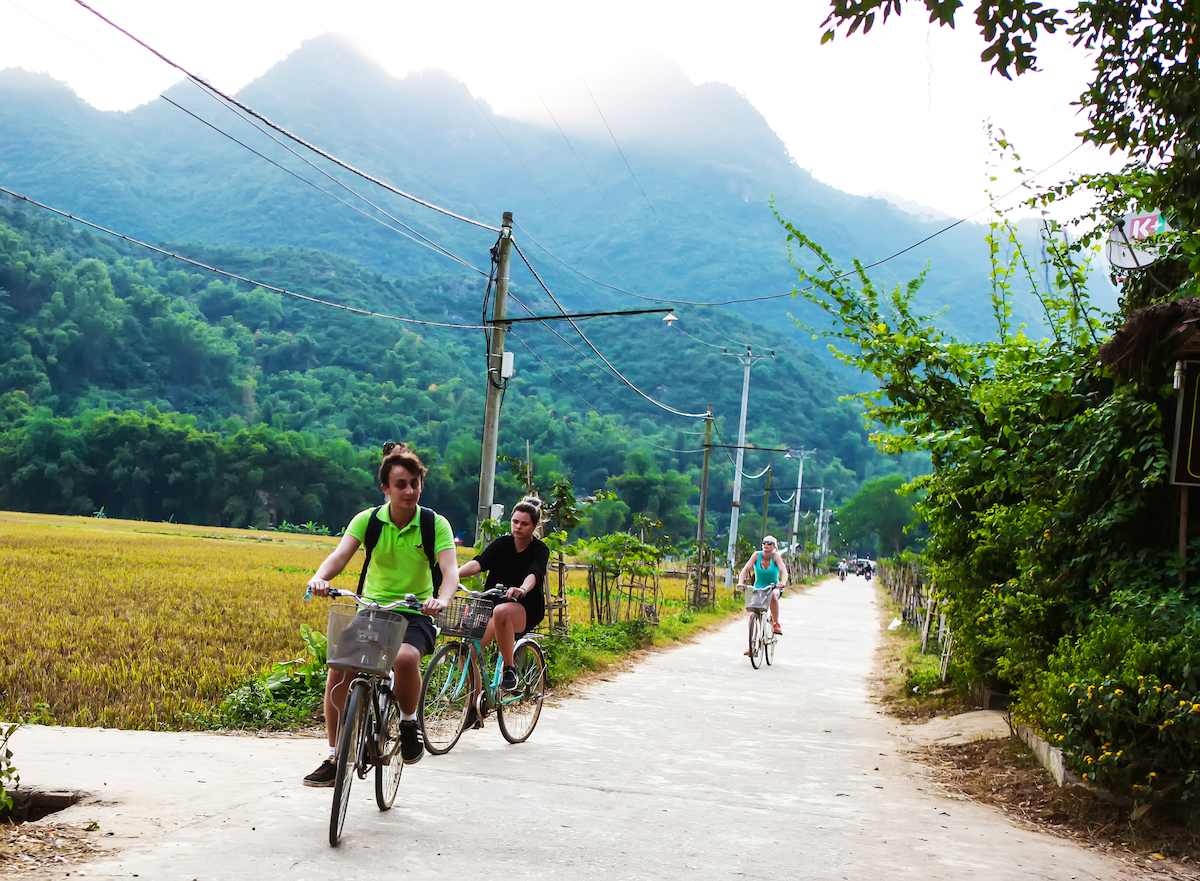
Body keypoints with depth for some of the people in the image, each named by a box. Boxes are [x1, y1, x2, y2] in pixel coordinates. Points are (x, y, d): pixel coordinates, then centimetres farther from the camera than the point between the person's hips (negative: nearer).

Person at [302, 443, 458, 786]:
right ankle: (335, 758, -6)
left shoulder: (435, 524, -8)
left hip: (415, 613, -2)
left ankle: (409, 722, -3)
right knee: (339, 665, -22)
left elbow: (450, 570, -20)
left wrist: (442, 599, -42)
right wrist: (320, 577, -40)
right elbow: (340, 555, -17)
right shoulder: (368, 519, -4)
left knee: (405, 657, -35)